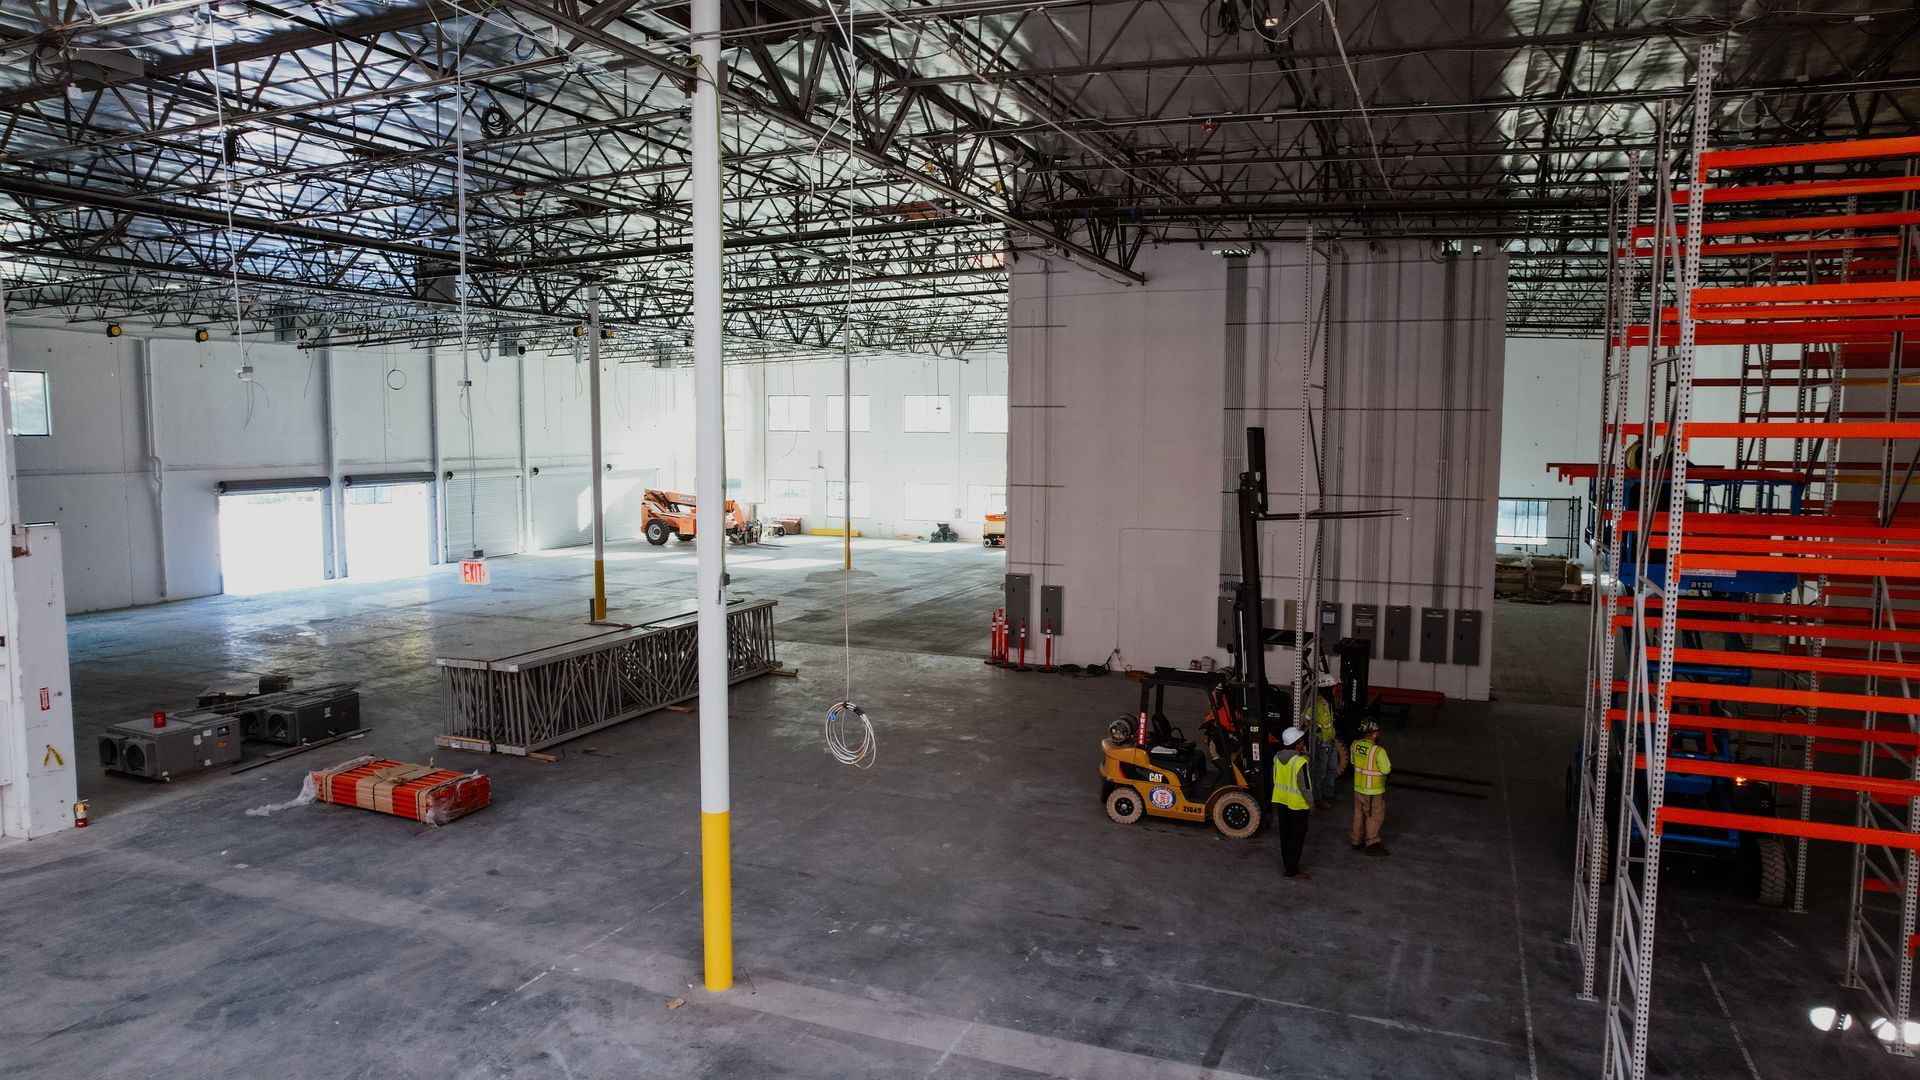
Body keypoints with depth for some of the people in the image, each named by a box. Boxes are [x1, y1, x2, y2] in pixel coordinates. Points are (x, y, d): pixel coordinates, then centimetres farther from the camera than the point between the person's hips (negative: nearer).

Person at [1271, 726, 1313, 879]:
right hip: (1297, 804, -7)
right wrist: (1311, 804, -6)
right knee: (1297, 838, 5)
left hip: (1281, 801, 7)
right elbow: (1305, 786, -20)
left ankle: (1287, 862, 35)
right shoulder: (1300, 761, -24)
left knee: (1285, 834, 20)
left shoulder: (1278, 758, -3)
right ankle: (1292, 870, 10)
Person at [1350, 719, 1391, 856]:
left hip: (1358, 787, 6)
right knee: (1375, 817, 9)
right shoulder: (1378, 750, -26)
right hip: (1374, 790, -6)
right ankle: (1371, 843, 15)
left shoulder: (1355, 745, -5)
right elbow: (1386, 769, -17)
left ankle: (1357, 841, 29)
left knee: (1359, 815, 19)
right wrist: (1390, 765, 3)